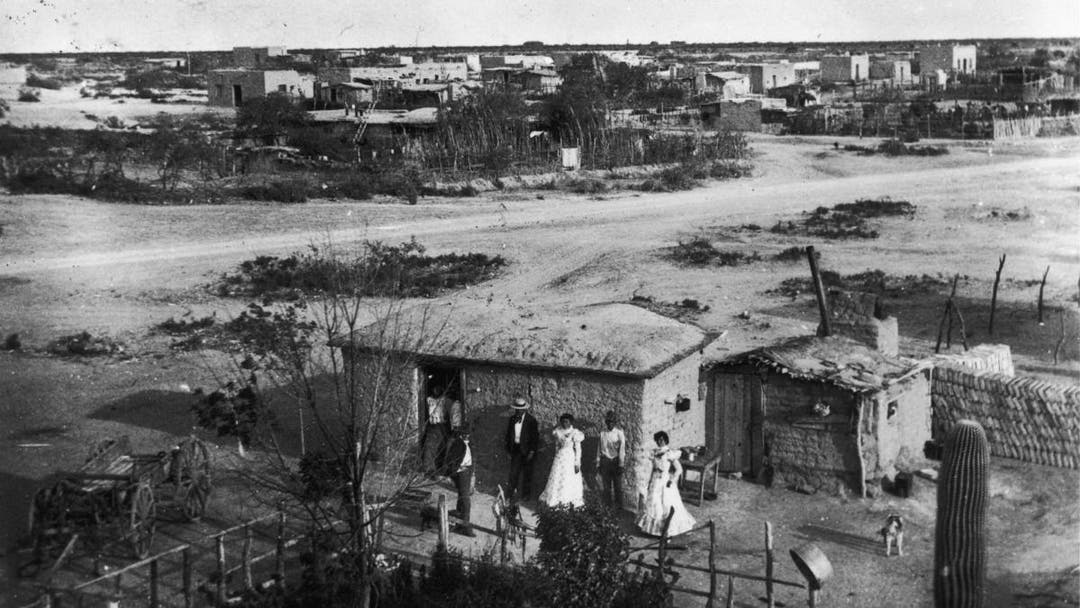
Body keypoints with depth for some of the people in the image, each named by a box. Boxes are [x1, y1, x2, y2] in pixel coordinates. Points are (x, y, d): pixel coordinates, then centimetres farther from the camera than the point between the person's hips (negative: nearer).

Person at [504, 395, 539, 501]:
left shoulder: (531, 421, -10)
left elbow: (535, 437, -8)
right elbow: (508, 434, 10)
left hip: (526, 450, -3)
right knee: (513, 473, 2)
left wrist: (532, 451, -11)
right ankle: (513, 493, 11)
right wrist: (508, 449, 7)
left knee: (526, 474, 8)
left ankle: (526, 494, 22)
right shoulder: (512, 419, 3)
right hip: (515, 449, 3)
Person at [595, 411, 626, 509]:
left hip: (615, 461, -3)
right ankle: (608, 507, 13)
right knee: (606, 486, 5)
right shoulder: (602, 433, 8)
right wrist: (598, 463, 9)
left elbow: (622, 448, -8)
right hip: (605, 461, 3)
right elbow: (599, 448, 13)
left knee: (618, 486, -1)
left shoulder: (619, 433, -3)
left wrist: (620, 464, -14)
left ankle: (619, 508, 6)